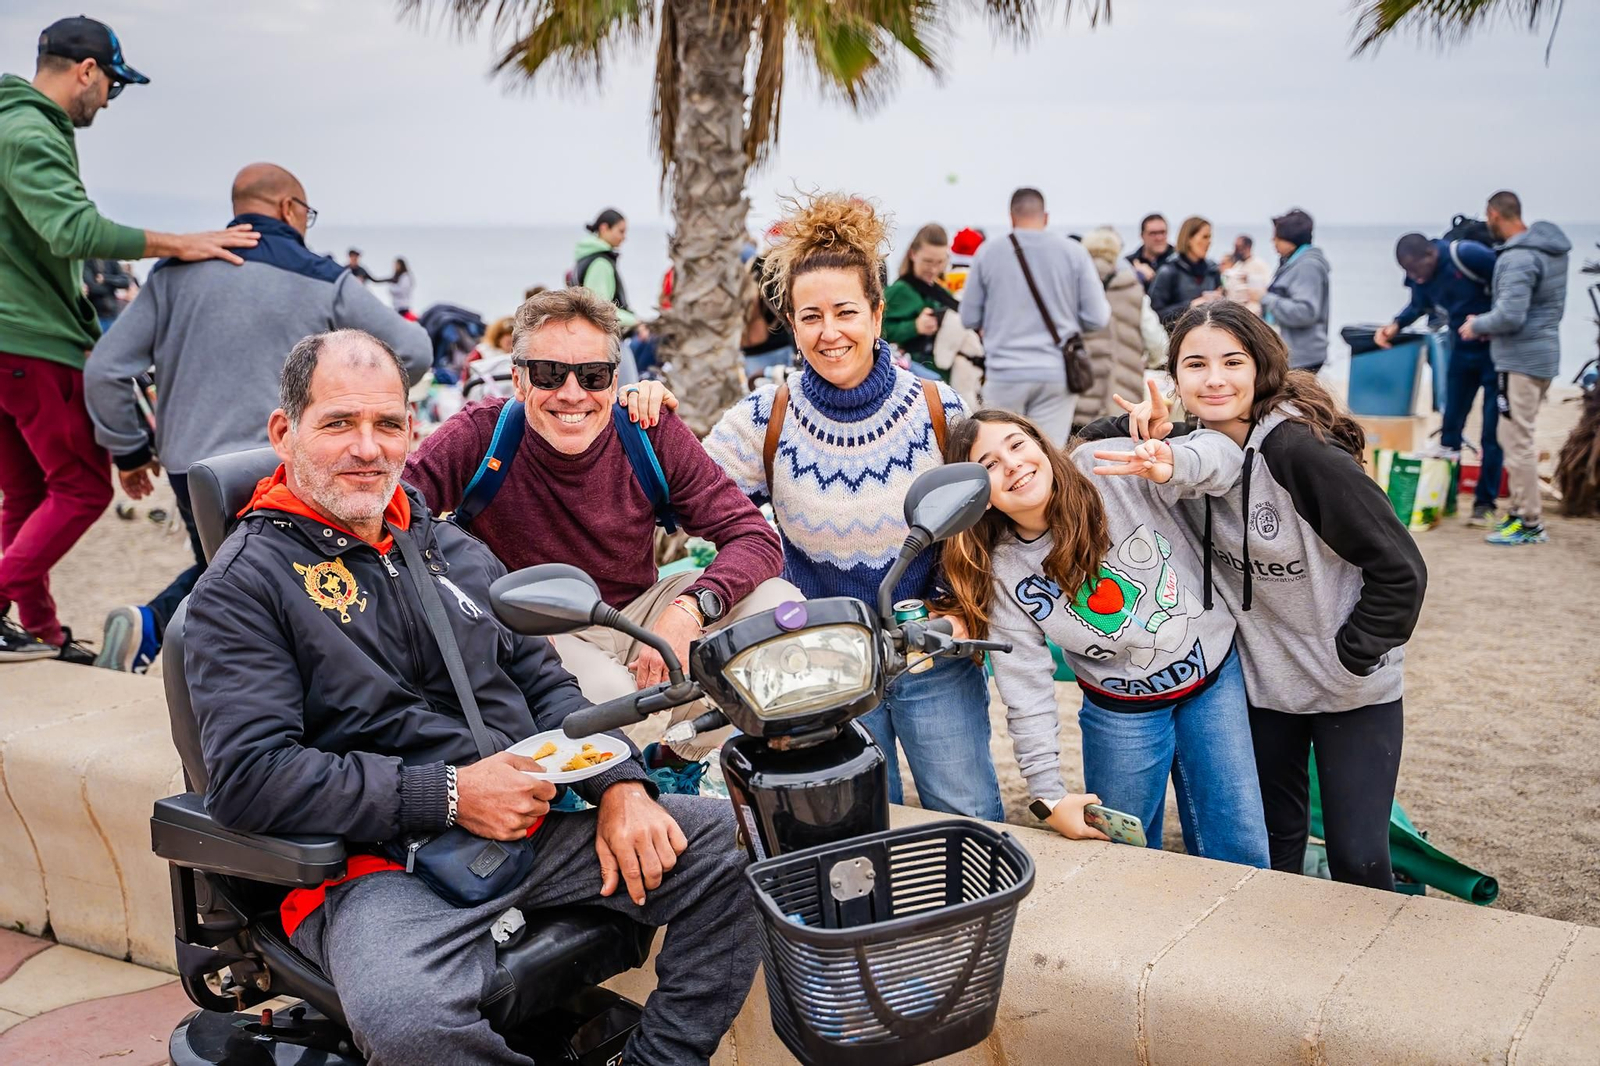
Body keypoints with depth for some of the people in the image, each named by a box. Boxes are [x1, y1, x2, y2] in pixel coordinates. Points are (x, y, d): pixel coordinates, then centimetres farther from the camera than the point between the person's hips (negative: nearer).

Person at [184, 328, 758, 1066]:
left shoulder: (455, 551, 20)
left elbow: (545, 685, 20)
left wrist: (618, 785, -1)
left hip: (531, 829, 6)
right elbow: (248, 776, -12)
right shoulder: (244, 584, 0)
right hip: (377, 865, -6)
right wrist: (449, 796, -17)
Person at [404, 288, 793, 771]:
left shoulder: (651, 431, -12)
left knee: (778, 603, -17)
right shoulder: (480, 436, -16)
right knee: (607, 690, -36)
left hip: (639, 614, 4)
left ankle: (677, 763, 4)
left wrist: (689, 609, -30)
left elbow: (756, 537, -12)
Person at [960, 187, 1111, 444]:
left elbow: (969, 318, 4)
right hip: (1057, 374, 1)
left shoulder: (988, 253, -1)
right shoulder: (1073, 252, 0)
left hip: (1005, 372, 0)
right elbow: (1098, 318, -1)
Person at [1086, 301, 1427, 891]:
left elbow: (1400, 569, -22)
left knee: (1357, 859, 0)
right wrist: (1140, 429, -18)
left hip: (1353, 689, -5)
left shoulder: (1301, 451, -26)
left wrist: (1351, 656, -16)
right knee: (1271, 847, 19)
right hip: (1259, 683, 5)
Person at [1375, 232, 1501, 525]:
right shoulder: (1418, 274, -4)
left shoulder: (1466, 255, -26)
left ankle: (1485, 503, 4)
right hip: (1462, 350, 7)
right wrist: (1395, 325, -3)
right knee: (1451, 425, 11)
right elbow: (1419, 305, 14)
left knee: (1492, 431, -3)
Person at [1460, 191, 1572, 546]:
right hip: (1543, 352, 10)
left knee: (1518, 441, -4)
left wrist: (1477, 325, -6)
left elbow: (1510, 316, -25)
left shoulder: (1518, 258, -20)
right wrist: (1489, 326, 14)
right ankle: (1521, 510, 26)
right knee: (1520, 439, 18)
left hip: (1521, 360, -10)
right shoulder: (1550, 248, 12)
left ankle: (1530, 524, 1)